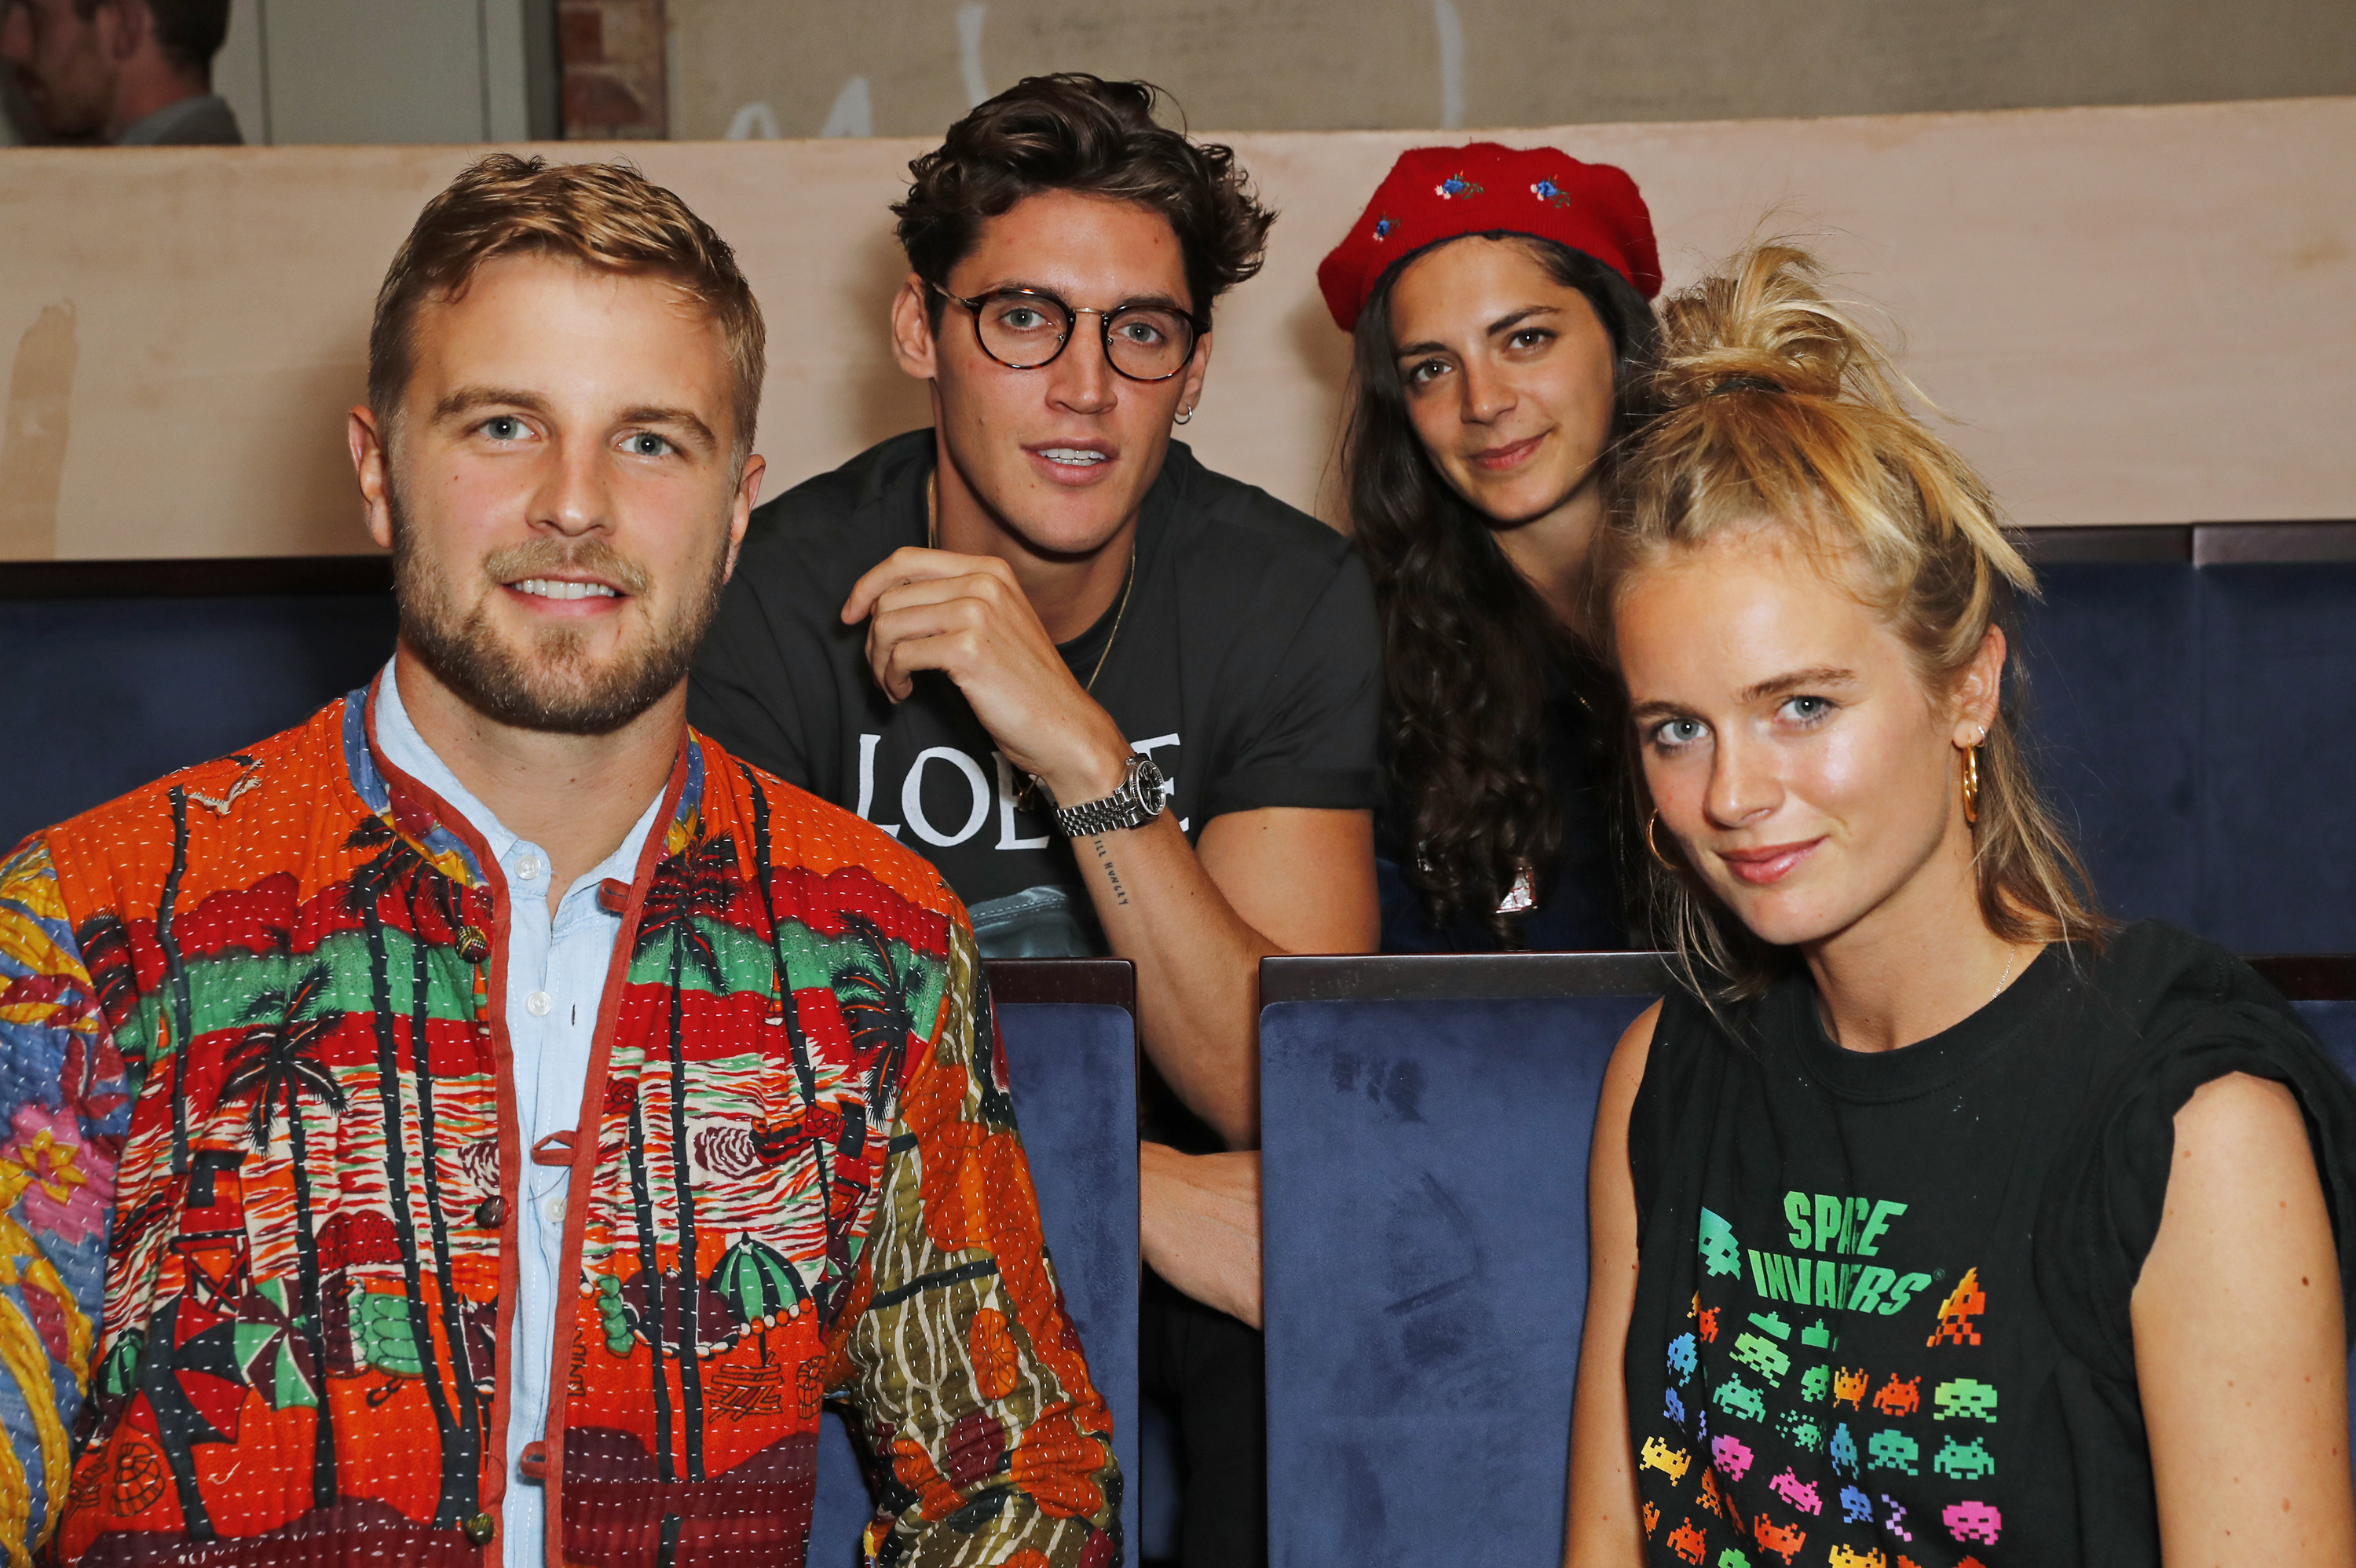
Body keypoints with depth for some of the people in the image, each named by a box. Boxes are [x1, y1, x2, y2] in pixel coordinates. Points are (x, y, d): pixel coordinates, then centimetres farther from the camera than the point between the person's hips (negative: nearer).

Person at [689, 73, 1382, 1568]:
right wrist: (1141, 1187, -29)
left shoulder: (1293, 595, -10)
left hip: (1189, 1206, 1)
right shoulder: (783, 597, -14)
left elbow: (1273, 1093, -18)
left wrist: (1080, 751, -32)